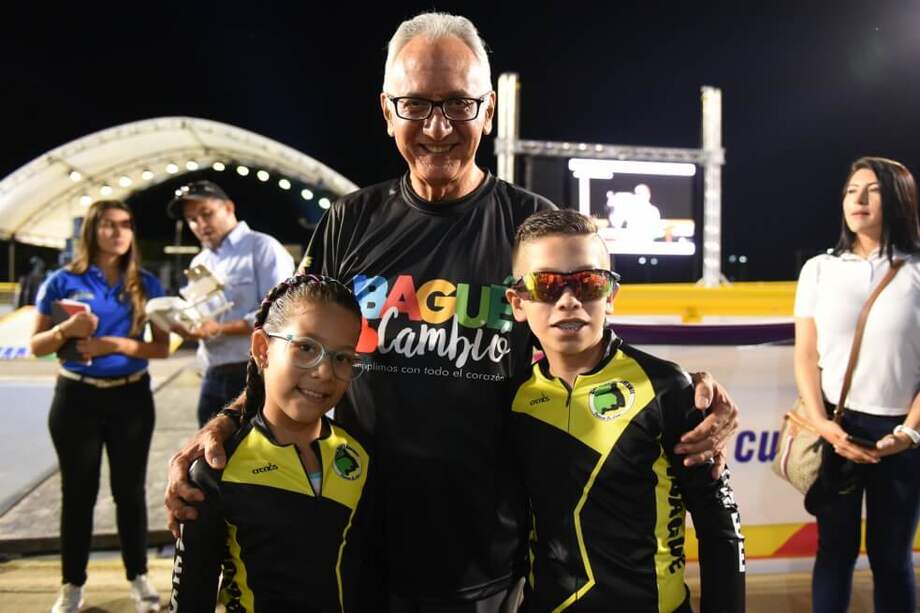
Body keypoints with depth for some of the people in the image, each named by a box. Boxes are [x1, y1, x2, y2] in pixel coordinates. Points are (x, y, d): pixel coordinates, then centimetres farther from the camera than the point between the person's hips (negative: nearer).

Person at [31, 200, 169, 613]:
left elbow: (161, 347, -1)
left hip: (131, 398, 1)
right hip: (77, 398, -1)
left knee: (130, 489, 9)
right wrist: (66, 330, -20)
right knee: (78, 492, 7)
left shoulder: (146, 284, 1)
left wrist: (118, 344, -16)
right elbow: (37, 346, 0)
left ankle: (139, 577, 23)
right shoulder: (63, 281, -3)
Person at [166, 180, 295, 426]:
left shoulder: (262, 248, -5)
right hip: (215, 378, 7)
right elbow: (199, 320, 19)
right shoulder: (198, 263, 19)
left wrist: (221, 329, -20)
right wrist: (187, 327, -5)